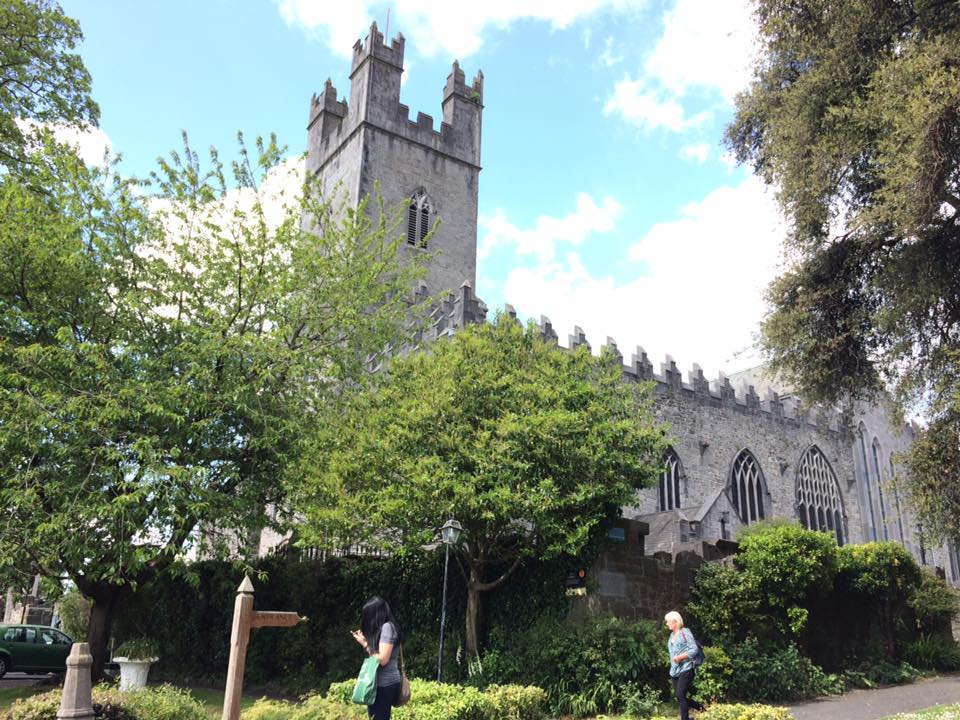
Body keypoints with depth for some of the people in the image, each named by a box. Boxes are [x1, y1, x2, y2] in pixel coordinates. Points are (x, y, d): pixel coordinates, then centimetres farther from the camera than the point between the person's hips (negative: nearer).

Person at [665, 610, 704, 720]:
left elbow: (694, 650, -13)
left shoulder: (685, 632, -6)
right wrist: (672, 668, 14)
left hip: (686, 669, -8)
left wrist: (680, 657, -19)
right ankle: (700, 708, 28)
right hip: (674, 671, 8)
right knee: (678, 697, 8)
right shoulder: (672, 635, 15)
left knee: (680, 695, -15)